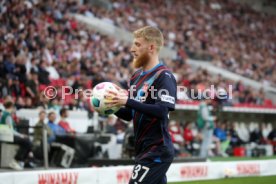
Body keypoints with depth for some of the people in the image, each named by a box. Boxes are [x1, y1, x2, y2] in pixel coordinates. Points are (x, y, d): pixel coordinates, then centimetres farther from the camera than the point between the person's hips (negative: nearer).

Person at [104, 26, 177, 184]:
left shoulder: (164, 76, -12)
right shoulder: (137, 77, 14)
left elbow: (162, 111, -25)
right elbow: (130, 114, 20)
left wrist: (127, 101, -28)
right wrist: (112, 106, 0)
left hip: (157, 151, -9)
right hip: (145, 150, 9)